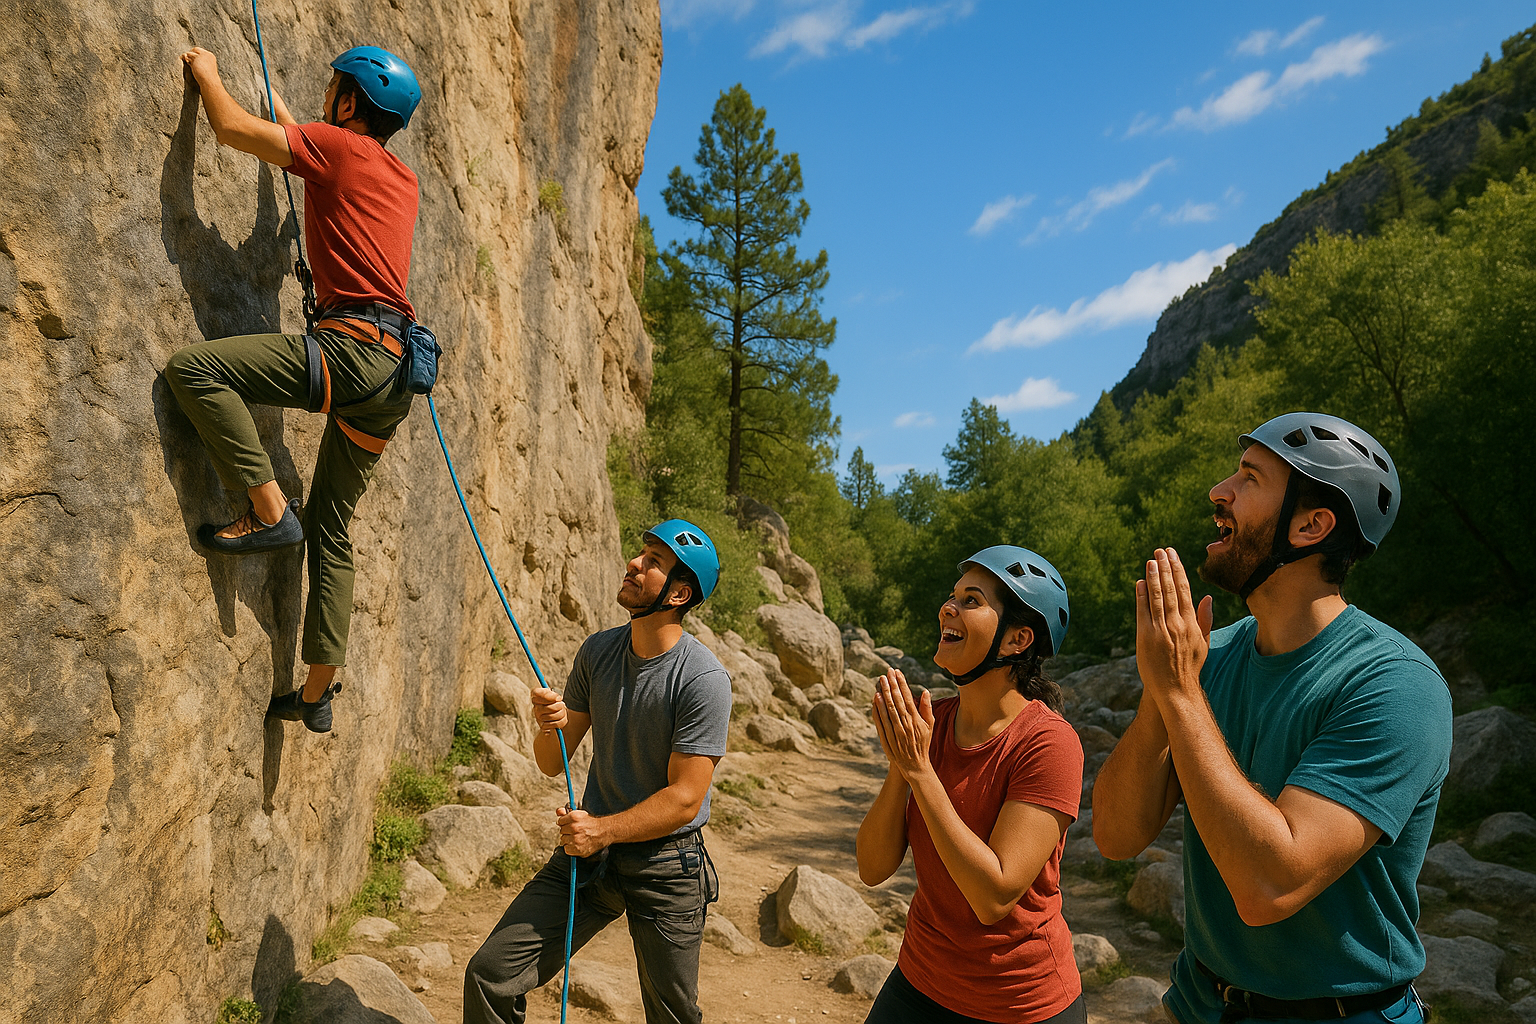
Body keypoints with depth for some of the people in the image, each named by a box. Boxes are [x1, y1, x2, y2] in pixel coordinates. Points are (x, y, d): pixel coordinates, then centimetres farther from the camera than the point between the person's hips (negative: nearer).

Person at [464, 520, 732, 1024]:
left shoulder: (704, 679, -19)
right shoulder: (597, 651, -1)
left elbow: (684, 798, -18)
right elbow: (551, 764, 4)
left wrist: (603, 830, -25)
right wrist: (551, 727, -18)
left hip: (666, 863, -4)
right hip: (589, 851, 4)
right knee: (489, 975, -3)